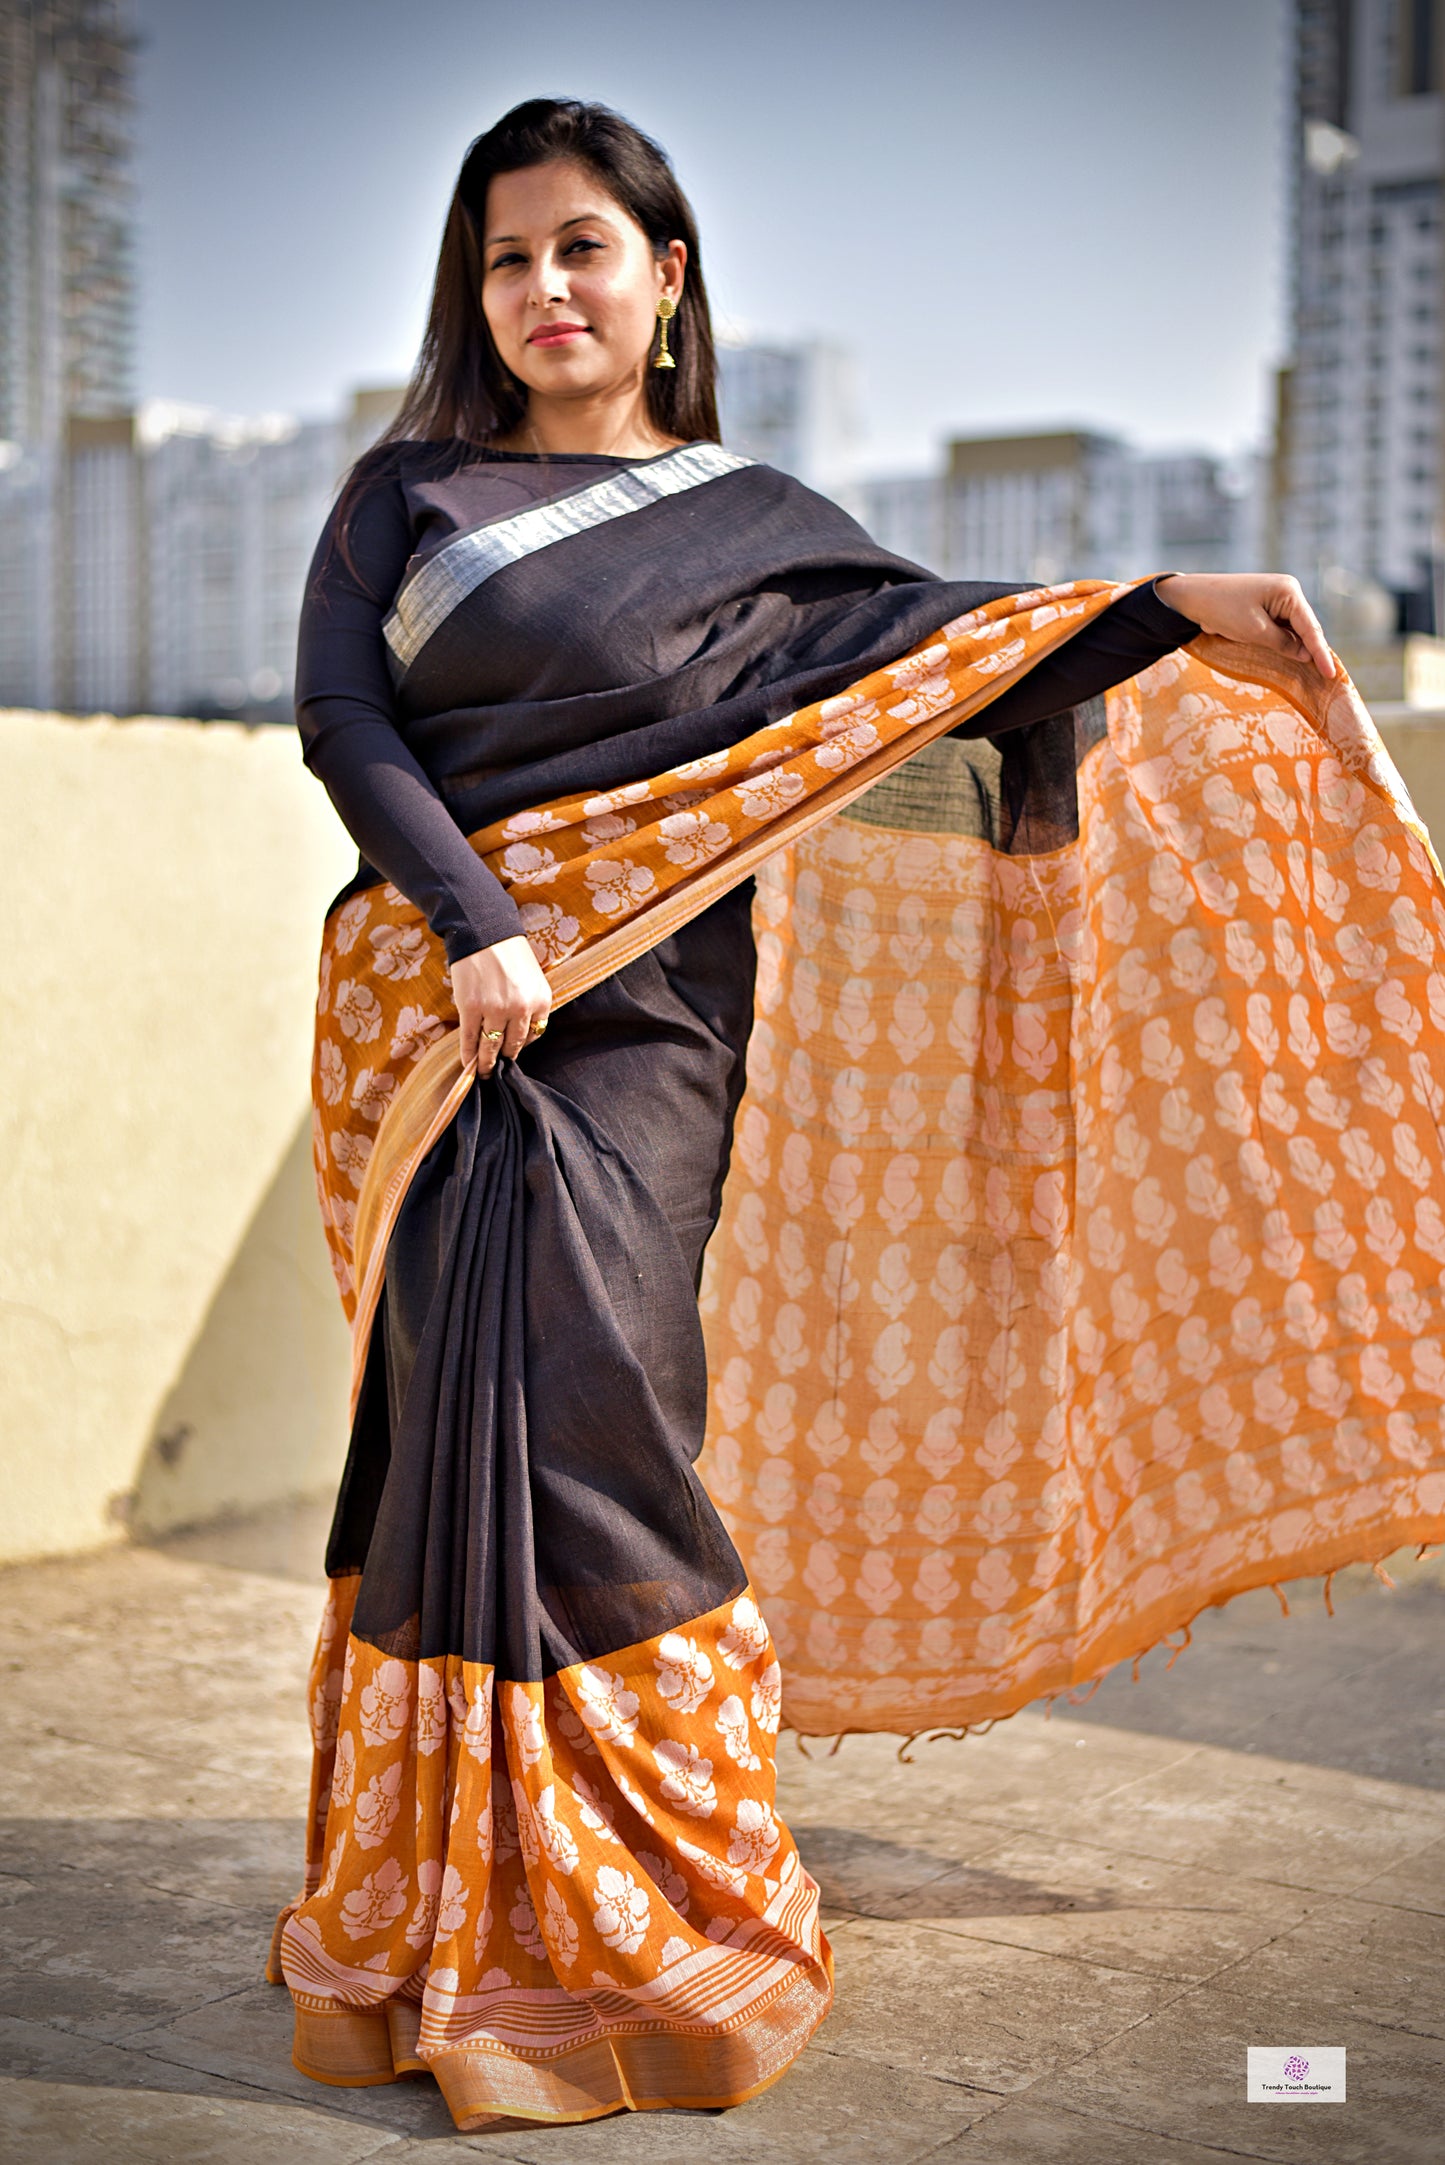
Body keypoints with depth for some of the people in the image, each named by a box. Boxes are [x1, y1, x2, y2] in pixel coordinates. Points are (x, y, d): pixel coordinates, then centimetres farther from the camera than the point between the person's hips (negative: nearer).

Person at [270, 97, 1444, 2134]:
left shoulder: (740, 514, 13)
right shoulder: (408, 492, 12)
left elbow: (939, 633, 10)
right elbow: (341, 713, 1)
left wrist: (1174, 603, -3)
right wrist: (473, 923, -12)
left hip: (628, 1013, -1)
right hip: (424, 1000, 1)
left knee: (577, 1415, -9)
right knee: (449, 1419, -4)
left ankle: (620, 1916, 4)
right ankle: (453, 1907, 8)